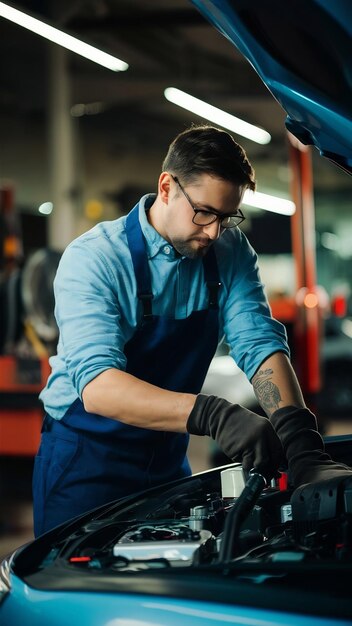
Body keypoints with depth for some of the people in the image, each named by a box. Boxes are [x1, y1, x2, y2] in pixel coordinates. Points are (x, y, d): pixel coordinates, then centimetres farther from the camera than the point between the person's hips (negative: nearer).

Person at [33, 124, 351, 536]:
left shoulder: (231, 252, -4)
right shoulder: (93, 259, -21)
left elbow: (260, 344, -13)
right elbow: (97, 386, -33)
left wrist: (302, 445, -30)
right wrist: (211, 414, -47)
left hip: (169, 458, 5)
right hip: (85, 458, -5)